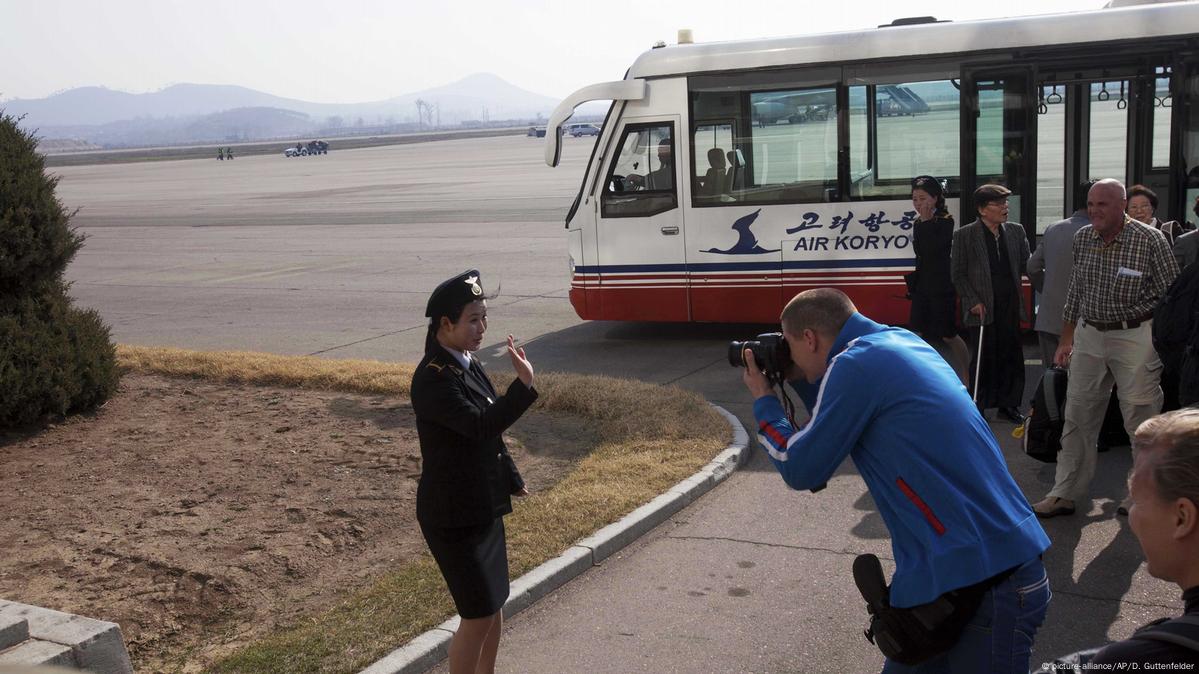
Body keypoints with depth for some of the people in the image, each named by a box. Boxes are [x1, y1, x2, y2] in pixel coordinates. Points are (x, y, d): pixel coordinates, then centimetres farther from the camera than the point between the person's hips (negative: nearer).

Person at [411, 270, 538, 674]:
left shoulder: (468, 366, 6)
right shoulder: (433, 378, -22)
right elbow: (479, 425, -33)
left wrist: (512, 480, 25)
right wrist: (523, 384, -36)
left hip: (483, 506, 9)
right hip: (453, 515, -9)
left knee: (494, 606, 19)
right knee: (478, 616, -2)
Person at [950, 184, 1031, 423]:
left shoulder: (1016, 231, 8)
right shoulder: (964, 235, -4)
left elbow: (1025, 265, 9)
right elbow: (958, 275, -2)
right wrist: (973, 302, -10)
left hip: (1010, 306, 4)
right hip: (982, 308, -4)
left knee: (1012, 357, 8)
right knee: (984, 360, 3)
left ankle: (1008, 404, 22)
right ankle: (978, 406, 15)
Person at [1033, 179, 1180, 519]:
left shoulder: (1150, 240, -10)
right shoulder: (1082, 238, 6)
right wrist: (1066, 340, 14)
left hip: (1135, 336, -5)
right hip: (1089, 336, 5)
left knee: (1141, 421, -1)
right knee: (1077, 417, 7)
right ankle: (1064, 494, 14)